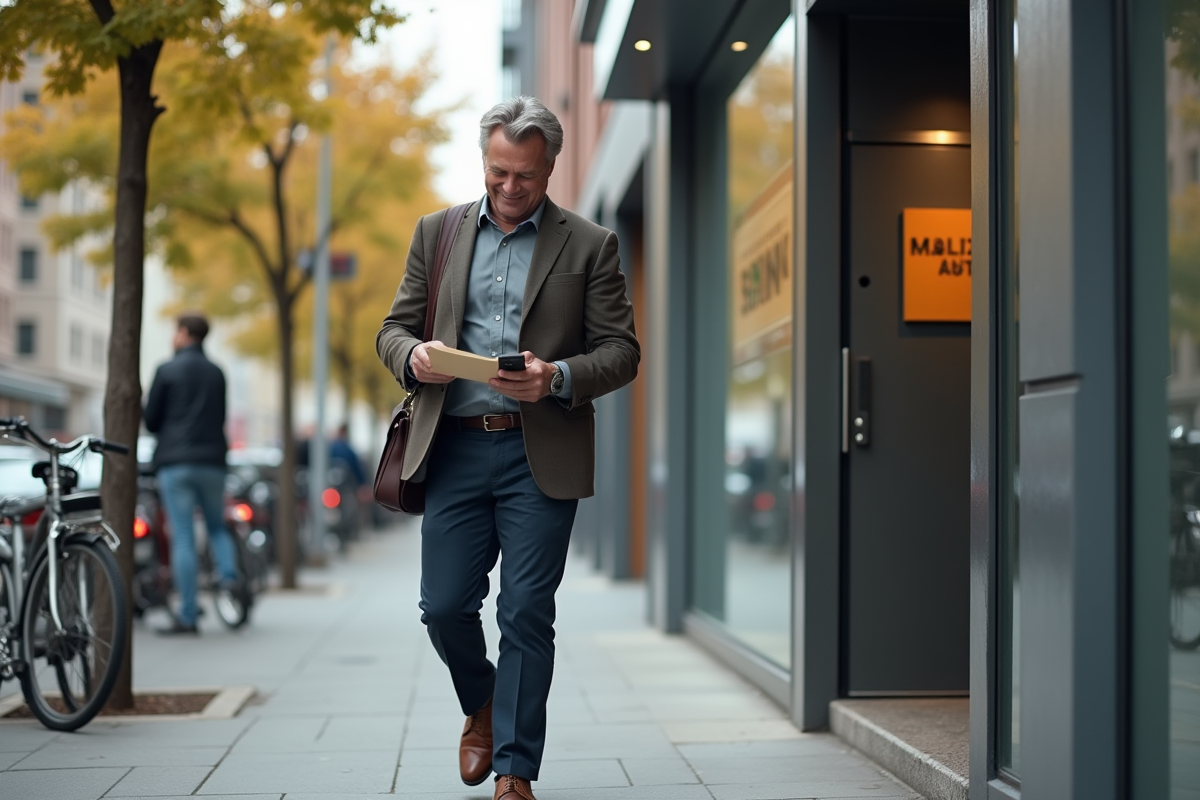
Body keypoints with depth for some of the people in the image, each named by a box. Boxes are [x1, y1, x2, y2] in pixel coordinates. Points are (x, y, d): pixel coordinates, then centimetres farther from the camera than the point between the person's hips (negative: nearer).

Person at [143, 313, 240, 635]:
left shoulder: (167, 371, -2)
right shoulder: (217, 373, 11)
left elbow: (151, 421, 0)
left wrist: (146, 405, 21)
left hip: (175, 462, -4)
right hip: (212, 461, 4)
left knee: (182, 537, -4)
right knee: (217, 526, 20)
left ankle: (187, 616, -4)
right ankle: (229, 575, -9)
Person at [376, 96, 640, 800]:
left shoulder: (590, 245, 5)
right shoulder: (438, 233, 13)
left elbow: (622, 351, 2)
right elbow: (395, 327, 14)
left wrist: (558, 378, -17)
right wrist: (413, 356, -10)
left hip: (541, 456, -2)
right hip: (455, 447, 3)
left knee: (527, 614, -2)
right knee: (445, 606, 3)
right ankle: (482, 708, 33)